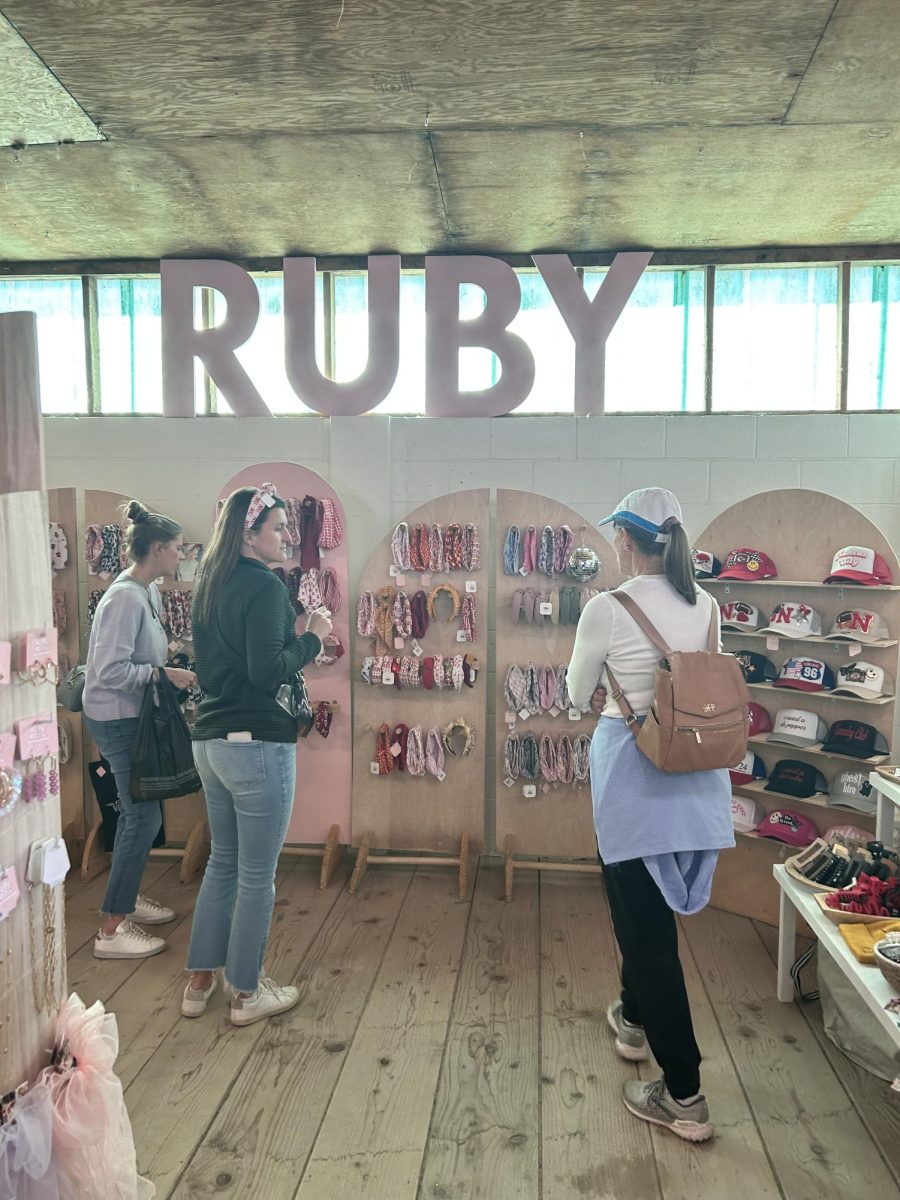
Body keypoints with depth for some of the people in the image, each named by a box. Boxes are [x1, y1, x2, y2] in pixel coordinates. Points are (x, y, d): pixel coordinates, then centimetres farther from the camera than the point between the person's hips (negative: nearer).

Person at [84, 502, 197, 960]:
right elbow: (110, 670, -27)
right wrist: (166, 674, -22)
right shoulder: (124, 597, -22)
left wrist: (172, 662, 2)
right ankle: (112, 930, 5)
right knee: (143, 816, -5)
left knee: (138, 811, 19)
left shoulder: (149, 592, 7)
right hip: (117, 719, -10)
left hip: (134, 717, 10)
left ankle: (128, 897, 37)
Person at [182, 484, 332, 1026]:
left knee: (223, 859, 21)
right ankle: (248, 992, 21)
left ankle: (200, 981, 31)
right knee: (257, 874, 6)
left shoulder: (212, 585, 12)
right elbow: (266, 671, -22)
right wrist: (313, 637, -9)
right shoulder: (265, 586, -15)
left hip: (211, 739, 9)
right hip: (258, 743, -9)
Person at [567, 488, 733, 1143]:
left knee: (645, 919, 5)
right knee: (647, 903, 26)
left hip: (634, 768, -6)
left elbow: (578, 696, -1)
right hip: (697, 770, 7)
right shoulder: (707, 607, 2)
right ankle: (635, 1017, 48)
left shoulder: (607, 608, -15)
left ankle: (684, 1095, 14)